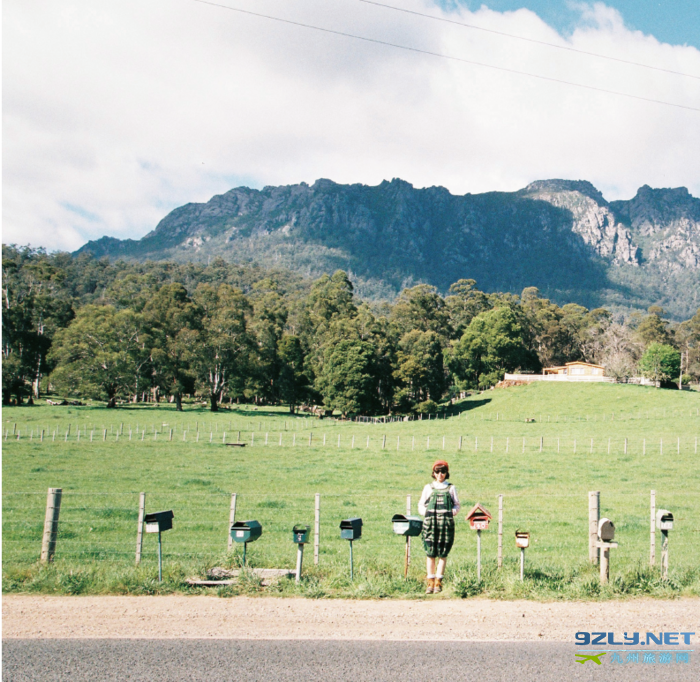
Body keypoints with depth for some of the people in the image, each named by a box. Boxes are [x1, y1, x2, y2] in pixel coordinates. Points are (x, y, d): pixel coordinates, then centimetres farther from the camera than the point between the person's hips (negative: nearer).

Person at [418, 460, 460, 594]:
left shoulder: (450, 488, 11)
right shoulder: (428, 488, 13)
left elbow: (457, 505, 12)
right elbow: (421, 506, 14)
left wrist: (451, 513, -5)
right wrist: (427, 513, -3)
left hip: (446, 523, 0)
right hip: (430, 523, 1)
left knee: (442, 554, 0)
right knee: (430, 554, -1)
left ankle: (438, 583, 6)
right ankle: (430, 583, 6)